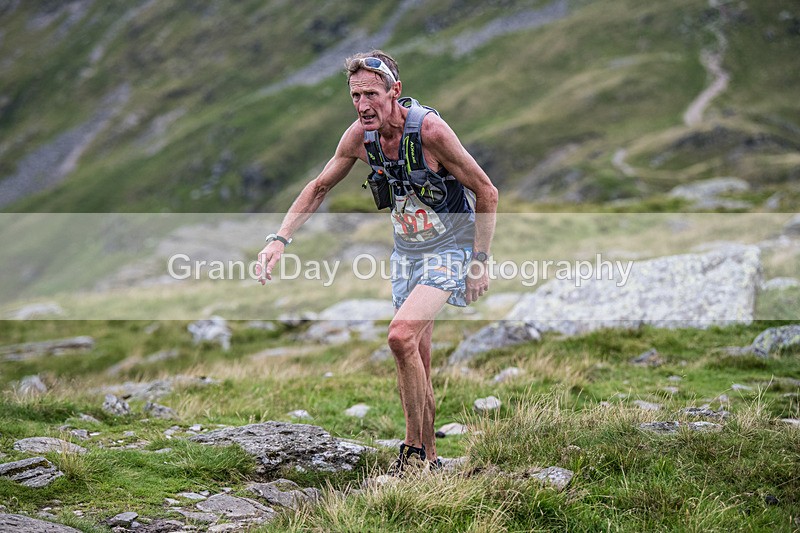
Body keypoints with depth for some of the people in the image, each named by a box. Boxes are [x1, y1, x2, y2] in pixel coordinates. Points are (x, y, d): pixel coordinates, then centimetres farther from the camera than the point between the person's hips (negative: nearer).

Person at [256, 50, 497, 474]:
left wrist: (480, 262, -16)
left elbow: (486, 192, -17)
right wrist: (280, 238, -6)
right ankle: (429, 459, 23)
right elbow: (319, 187, 6)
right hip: (407, 251, 6)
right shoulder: (361, 135, -8)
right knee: (416, 359, 9)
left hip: (450, 250, -6)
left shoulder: (429, 129, -25)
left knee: (402, 337, -24)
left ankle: (414, 451, -9)